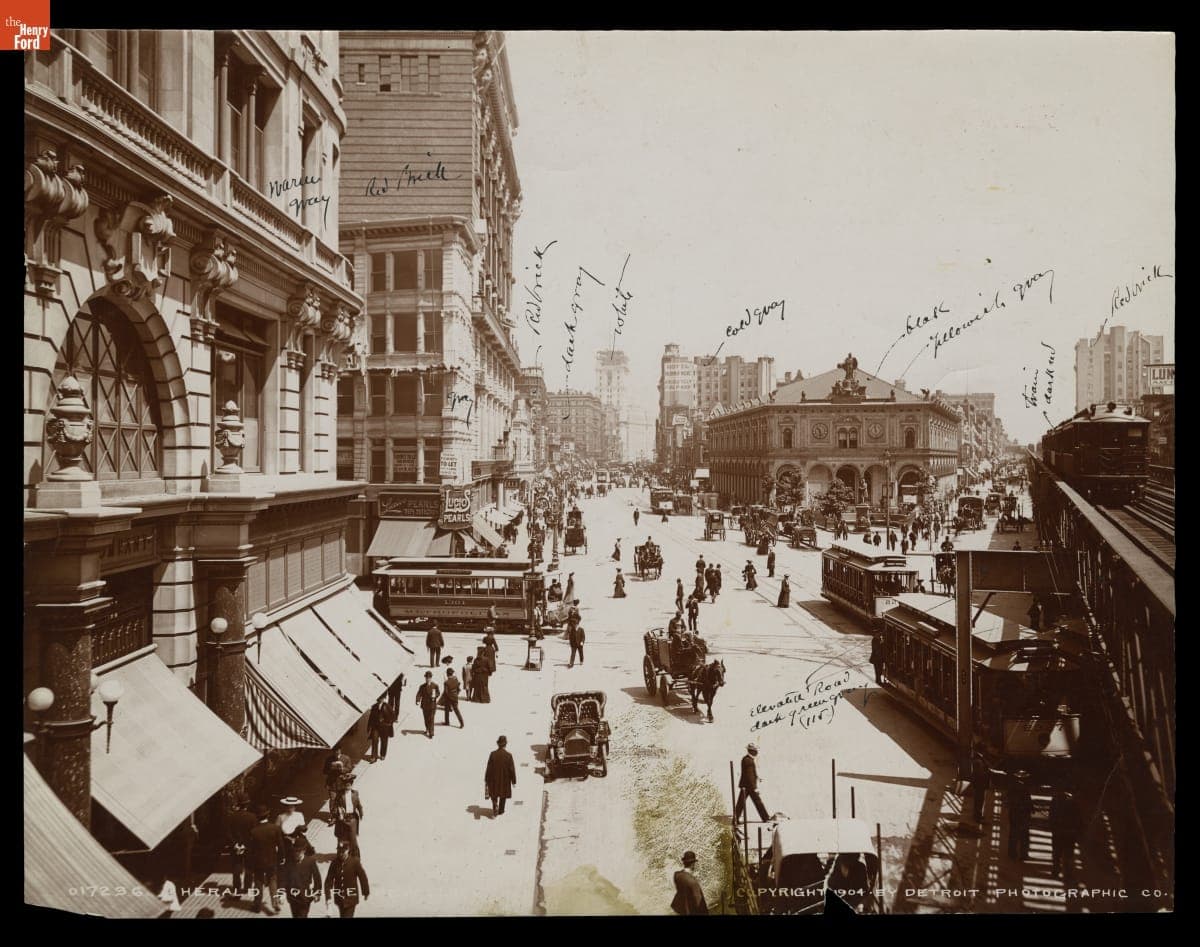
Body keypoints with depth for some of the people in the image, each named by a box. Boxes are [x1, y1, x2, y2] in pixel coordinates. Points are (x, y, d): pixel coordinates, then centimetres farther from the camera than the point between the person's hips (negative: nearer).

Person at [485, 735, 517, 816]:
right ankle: (500, 811, 36)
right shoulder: (508, 755, -20)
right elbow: (512, 769, -13)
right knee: (503, 794, 22)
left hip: (494, 778, 0)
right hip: (505, 779, 0)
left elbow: (489, 768, -10)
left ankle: (495, 811, -2)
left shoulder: (492, 754, -17)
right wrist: (513, 781, 0)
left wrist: (486, 779, 2)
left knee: (494, 795, 18)